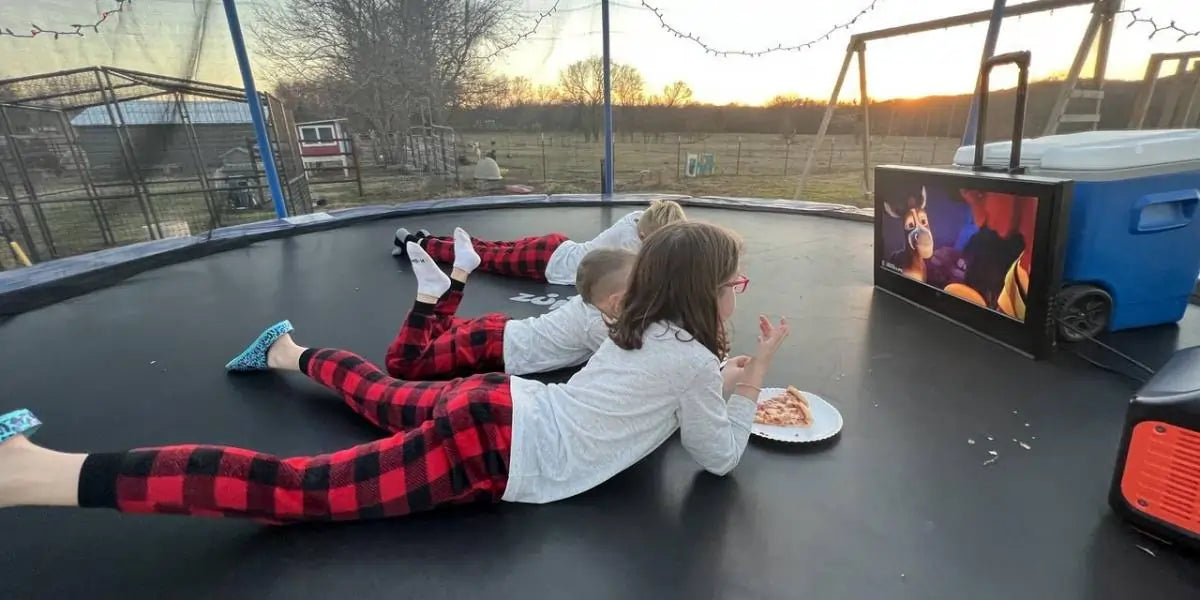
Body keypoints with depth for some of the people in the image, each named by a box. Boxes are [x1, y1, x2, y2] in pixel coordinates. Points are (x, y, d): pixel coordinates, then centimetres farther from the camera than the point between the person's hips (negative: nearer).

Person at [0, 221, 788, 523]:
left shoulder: (645, 331, 16)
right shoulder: (689, 357, -8)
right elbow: (720, 457, 3)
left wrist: (721, 381, 22)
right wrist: (751, 381, 7)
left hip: (496, 405, 9)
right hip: (495, 448, -8)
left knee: (393, 403, 37)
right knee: (299, 489, -7)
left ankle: (293, 353, 51)